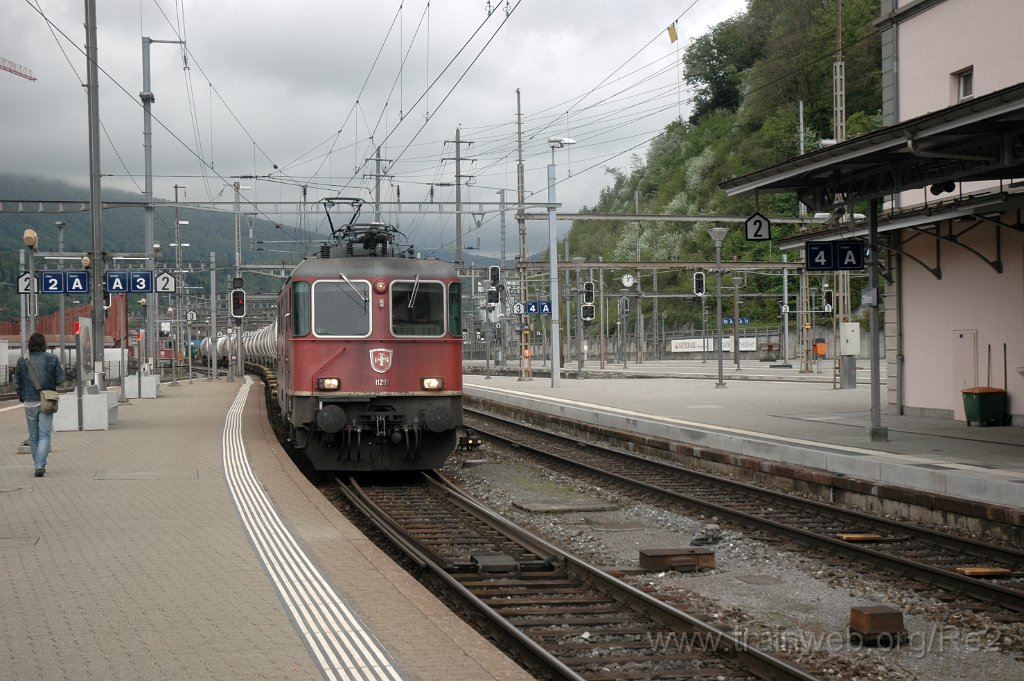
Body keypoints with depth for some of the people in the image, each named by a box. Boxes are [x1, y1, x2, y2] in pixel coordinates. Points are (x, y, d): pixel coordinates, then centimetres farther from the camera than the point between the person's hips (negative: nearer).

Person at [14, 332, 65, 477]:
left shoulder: (22, 361, -2)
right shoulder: (52, 359, -5)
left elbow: (17, 382, 0)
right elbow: (60, 379, -5)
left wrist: (21, 396, 16)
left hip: (29, 402, 1)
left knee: (33, 436, 14)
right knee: (44, 435, -2)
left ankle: (40, 465, 20)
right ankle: (40, 465, -17)